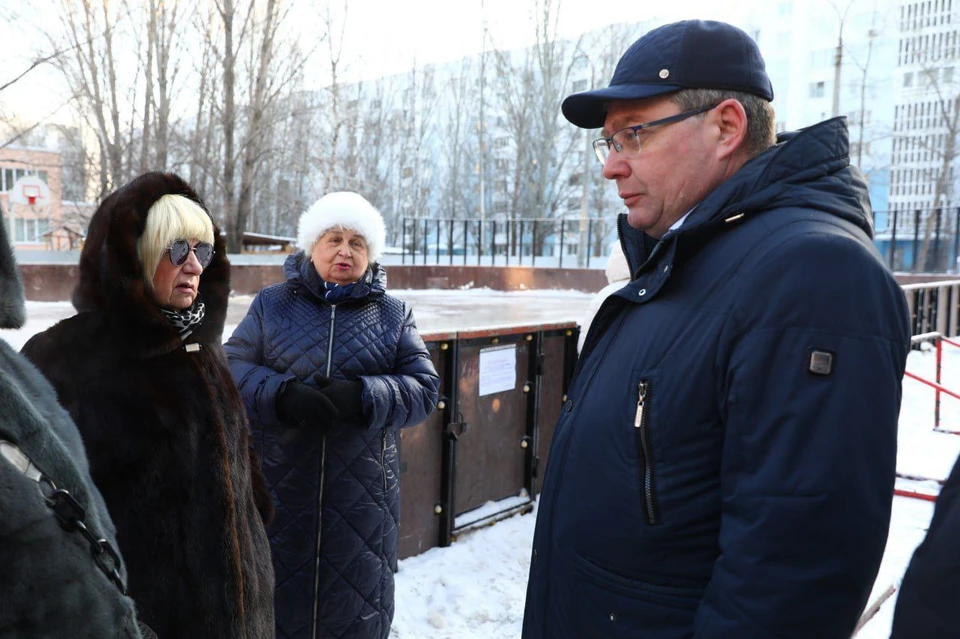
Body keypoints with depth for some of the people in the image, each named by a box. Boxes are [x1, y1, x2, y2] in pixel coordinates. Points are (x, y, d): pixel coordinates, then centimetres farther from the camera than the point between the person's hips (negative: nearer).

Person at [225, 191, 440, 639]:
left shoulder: (393, 314, 5)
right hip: (279, 484, 0)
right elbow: (232, 367, 2)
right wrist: (281, 395, -18)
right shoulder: (271, 304, 5)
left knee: (355, 600, 12)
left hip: (362, 492, 0)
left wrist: (363, 397, -18)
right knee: (276, 596, 13)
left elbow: (423, 388, 0)